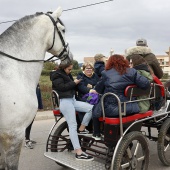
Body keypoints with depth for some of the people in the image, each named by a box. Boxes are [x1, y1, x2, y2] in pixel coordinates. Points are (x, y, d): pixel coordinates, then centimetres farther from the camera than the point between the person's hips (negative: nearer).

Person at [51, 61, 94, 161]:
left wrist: (76, 83, 6)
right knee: (73, 126, -13)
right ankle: (79, 153, -13)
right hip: (65, 101, -9)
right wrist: (74, 83, -9)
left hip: (72, 100, 9)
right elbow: (62, 87, -17)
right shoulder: (57, 75, -4)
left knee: (91, 108, -4)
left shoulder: (67, 74, 22)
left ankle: (81, 129, 7)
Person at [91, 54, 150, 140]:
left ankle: (97, 134, 31)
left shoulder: (106, 73, -1)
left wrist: (94, 90, 33)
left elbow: (99, 90, 10)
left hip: (111, 109, -3)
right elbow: (145, 84, -5)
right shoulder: (132, 72, 3)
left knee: (95, 108, 26)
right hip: (130, 108, 3)